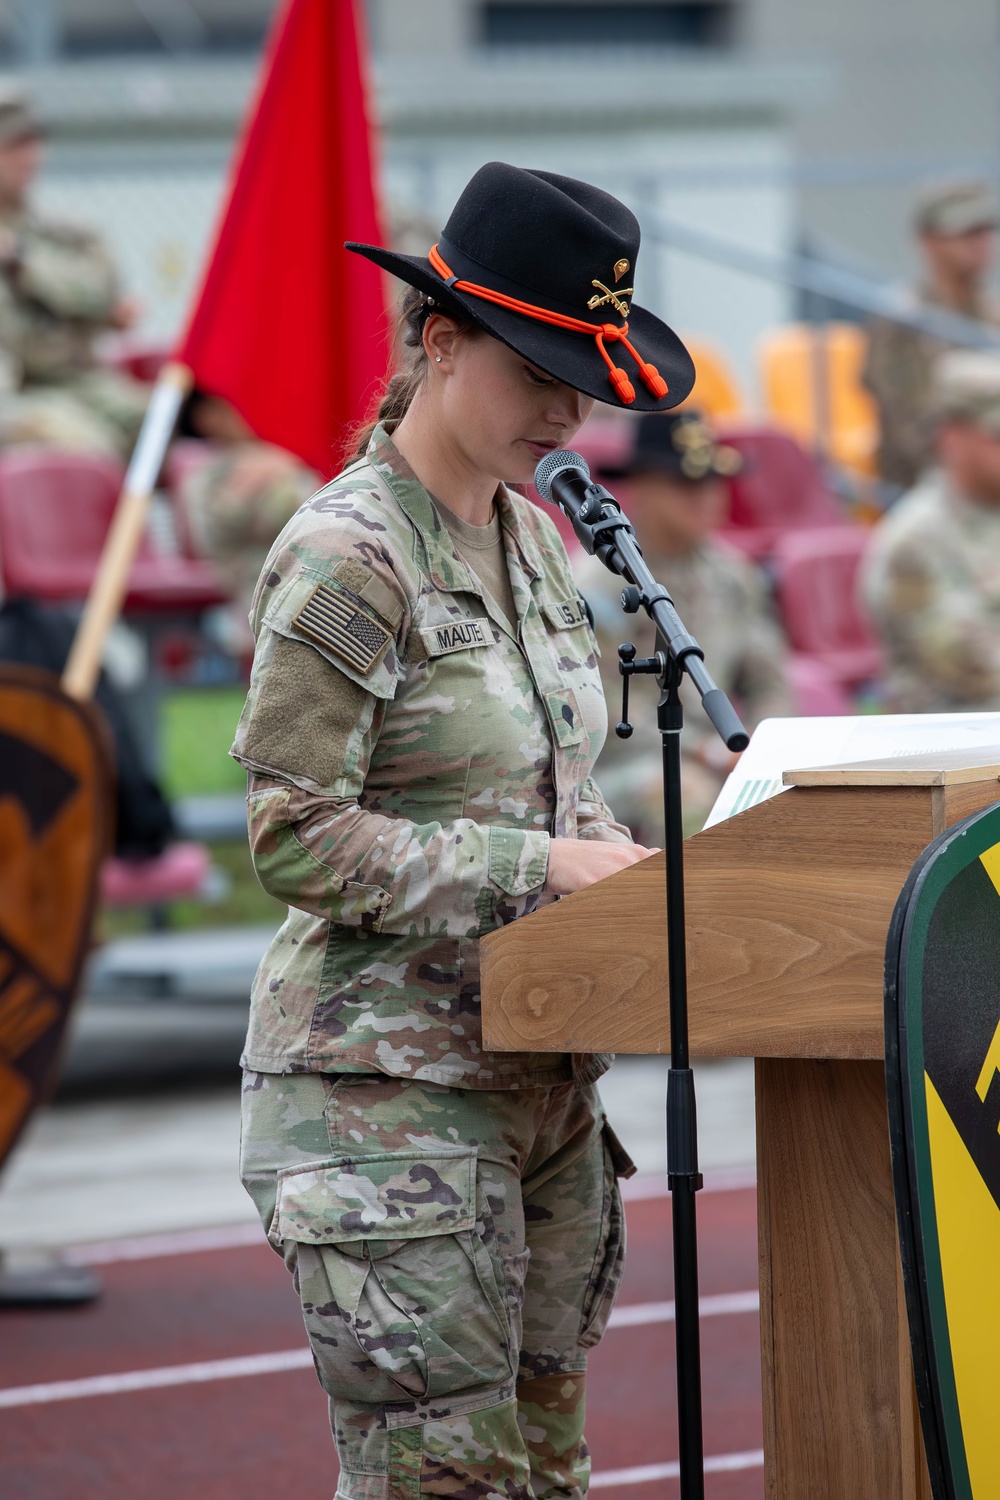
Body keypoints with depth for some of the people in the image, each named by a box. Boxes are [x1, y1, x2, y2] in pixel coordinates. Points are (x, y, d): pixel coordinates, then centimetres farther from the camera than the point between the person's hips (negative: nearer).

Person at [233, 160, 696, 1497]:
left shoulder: (529, 538, 13)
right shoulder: (347, 557, -13)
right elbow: (297, 839, -16)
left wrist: (607, 854, 1)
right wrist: (536, 866, -17)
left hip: (539, 1079, 8)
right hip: (385, 1090, -8)